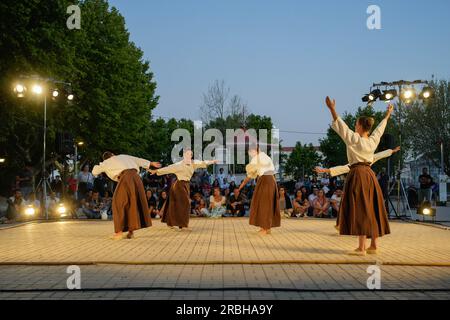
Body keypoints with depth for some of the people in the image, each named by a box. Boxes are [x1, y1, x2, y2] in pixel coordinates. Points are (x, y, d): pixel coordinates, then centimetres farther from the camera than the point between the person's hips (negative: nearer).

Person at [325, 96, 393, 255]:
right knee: (372, 209, 10)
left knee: (359, 210, -8)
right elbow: (380, 128, 26)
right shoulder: (373, 140, 9)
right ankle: (373, 246, 15)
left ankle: (361, 248, -10)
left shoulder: (355, 139, -9)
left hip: (358, 175, -7)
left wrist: (332, 110, -9)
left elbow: (341, 126, -11)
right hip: (370, 175, 7)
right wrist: (388, 115, 42)